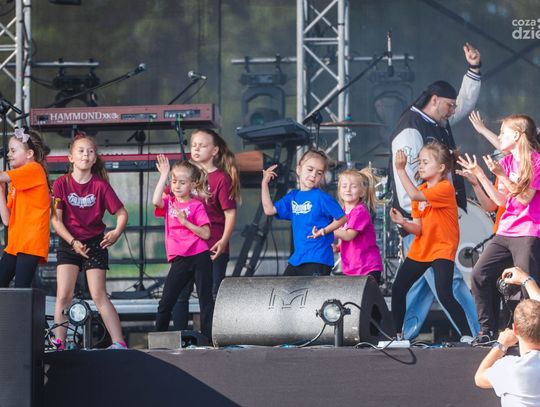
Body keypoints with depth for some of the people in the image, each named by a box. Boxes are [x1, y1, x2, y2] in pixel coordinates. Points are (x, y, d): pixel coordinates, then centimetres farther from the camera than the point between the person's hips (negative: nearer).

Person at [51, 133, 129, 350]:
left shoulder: (101, 185, -6)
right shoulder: (61, 184, -5)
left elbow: (122, 213, -4)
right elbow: (56, 220, -6)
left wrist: (117, 232, -24)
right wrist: (72, 242, -16)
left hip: (95, 243, -1)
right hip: (68, 243, 1)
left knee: (99, 295, -5)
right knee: (63, 296, -6)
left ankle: (119, 343, -5)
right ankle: (58, 343, -3)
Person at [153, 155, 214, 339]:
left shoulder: (196, 206, -2)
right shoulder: (169, 202, 9)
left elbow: (206, 234, -8)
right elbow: (156, 201, -15)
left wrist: (185, 221, -17)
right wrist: (163, 175, -13)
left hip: (199, 258, -4)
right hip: (179, 260, 4)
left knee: (206, 300, 1)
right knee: (165, 304, 3)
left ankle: (210, 337, 1)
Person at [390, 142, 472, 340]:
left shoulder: (445, 188, -16)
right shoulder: (421, 190, 7)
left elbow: (415, 195, -31)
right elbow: (418, 229, 3)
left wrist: (401, 169, -30)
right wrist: (403, 222, -17)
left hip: (442, 250, -8)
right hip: (419, 249, 8)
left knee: (445, 295, -21)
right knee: (398, 290, 6)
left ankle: (467, 335, -14)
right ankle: (397, 334, 21)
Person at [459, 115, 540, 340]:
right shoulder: (506, 161, 14)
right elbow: (501, 200, 9)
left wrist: (501, 175, -21)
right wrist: (479, 174, 5)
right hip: (505, 232, 8)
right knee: (480, 274, 0)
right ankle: (488, 330, 5)